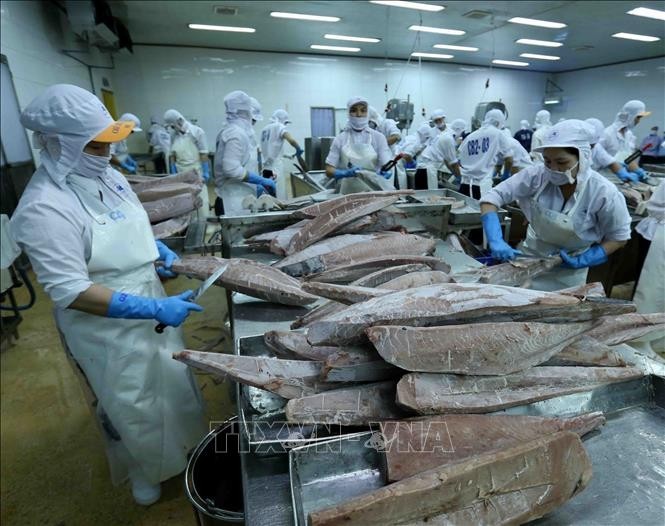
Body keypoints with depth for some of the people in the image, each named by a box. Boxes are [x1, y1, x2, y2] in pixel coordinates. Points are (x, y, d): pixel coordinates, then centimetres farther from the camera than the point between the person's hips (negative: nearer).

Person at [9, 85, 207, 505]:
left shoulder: (108, 176, -1)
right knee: (129, 404, 16)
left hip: (151, 305, 8)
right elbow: (70, 292, -27)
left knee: (170, 381, 25)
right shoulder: (44, 208, -26)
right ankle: (141, 470, 47)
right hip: (107, 328, -7)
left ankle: (180, 447, 54)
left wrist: (160, 251, -3)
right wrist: (153, 308, -31)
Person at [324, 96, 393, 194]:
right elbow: (329, 170, 1)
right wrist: (346, 173, -19)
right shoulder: (340, 139, 5)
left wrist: (385, 173, -25)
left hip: (373, 191, 0)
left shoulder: (378, 137, 5)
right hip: (347, 193, 0)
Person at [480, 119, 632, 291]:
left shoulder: (603, 192, -24)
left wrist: (583, 261, -21)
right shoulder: (537, 174, -23)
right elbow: (492, 197, -23)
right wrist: (496, 240, -35)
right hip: (531, 255, 1)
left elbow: (619, 237, -10)